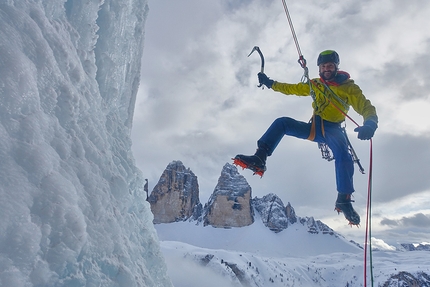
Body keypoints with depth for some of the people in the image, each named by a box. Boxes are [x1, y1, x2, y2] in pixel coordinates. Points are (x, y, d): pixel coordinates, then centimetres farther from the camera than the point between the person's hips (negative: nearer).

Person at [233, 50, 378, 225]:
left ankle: (344, 200, -25)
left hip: (333, 129, -4)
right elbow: (292, 88, 23)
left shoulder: (349, 87, -3)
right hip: (314, 127, 4)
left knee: (343, 155, -36)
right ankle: (259, 159, -29)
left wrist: (369, 124, -33)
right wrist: (271, 84, 19)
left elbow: (366, 107, -11)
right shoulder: (314, 85, 11)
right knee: (281, 123, -18)